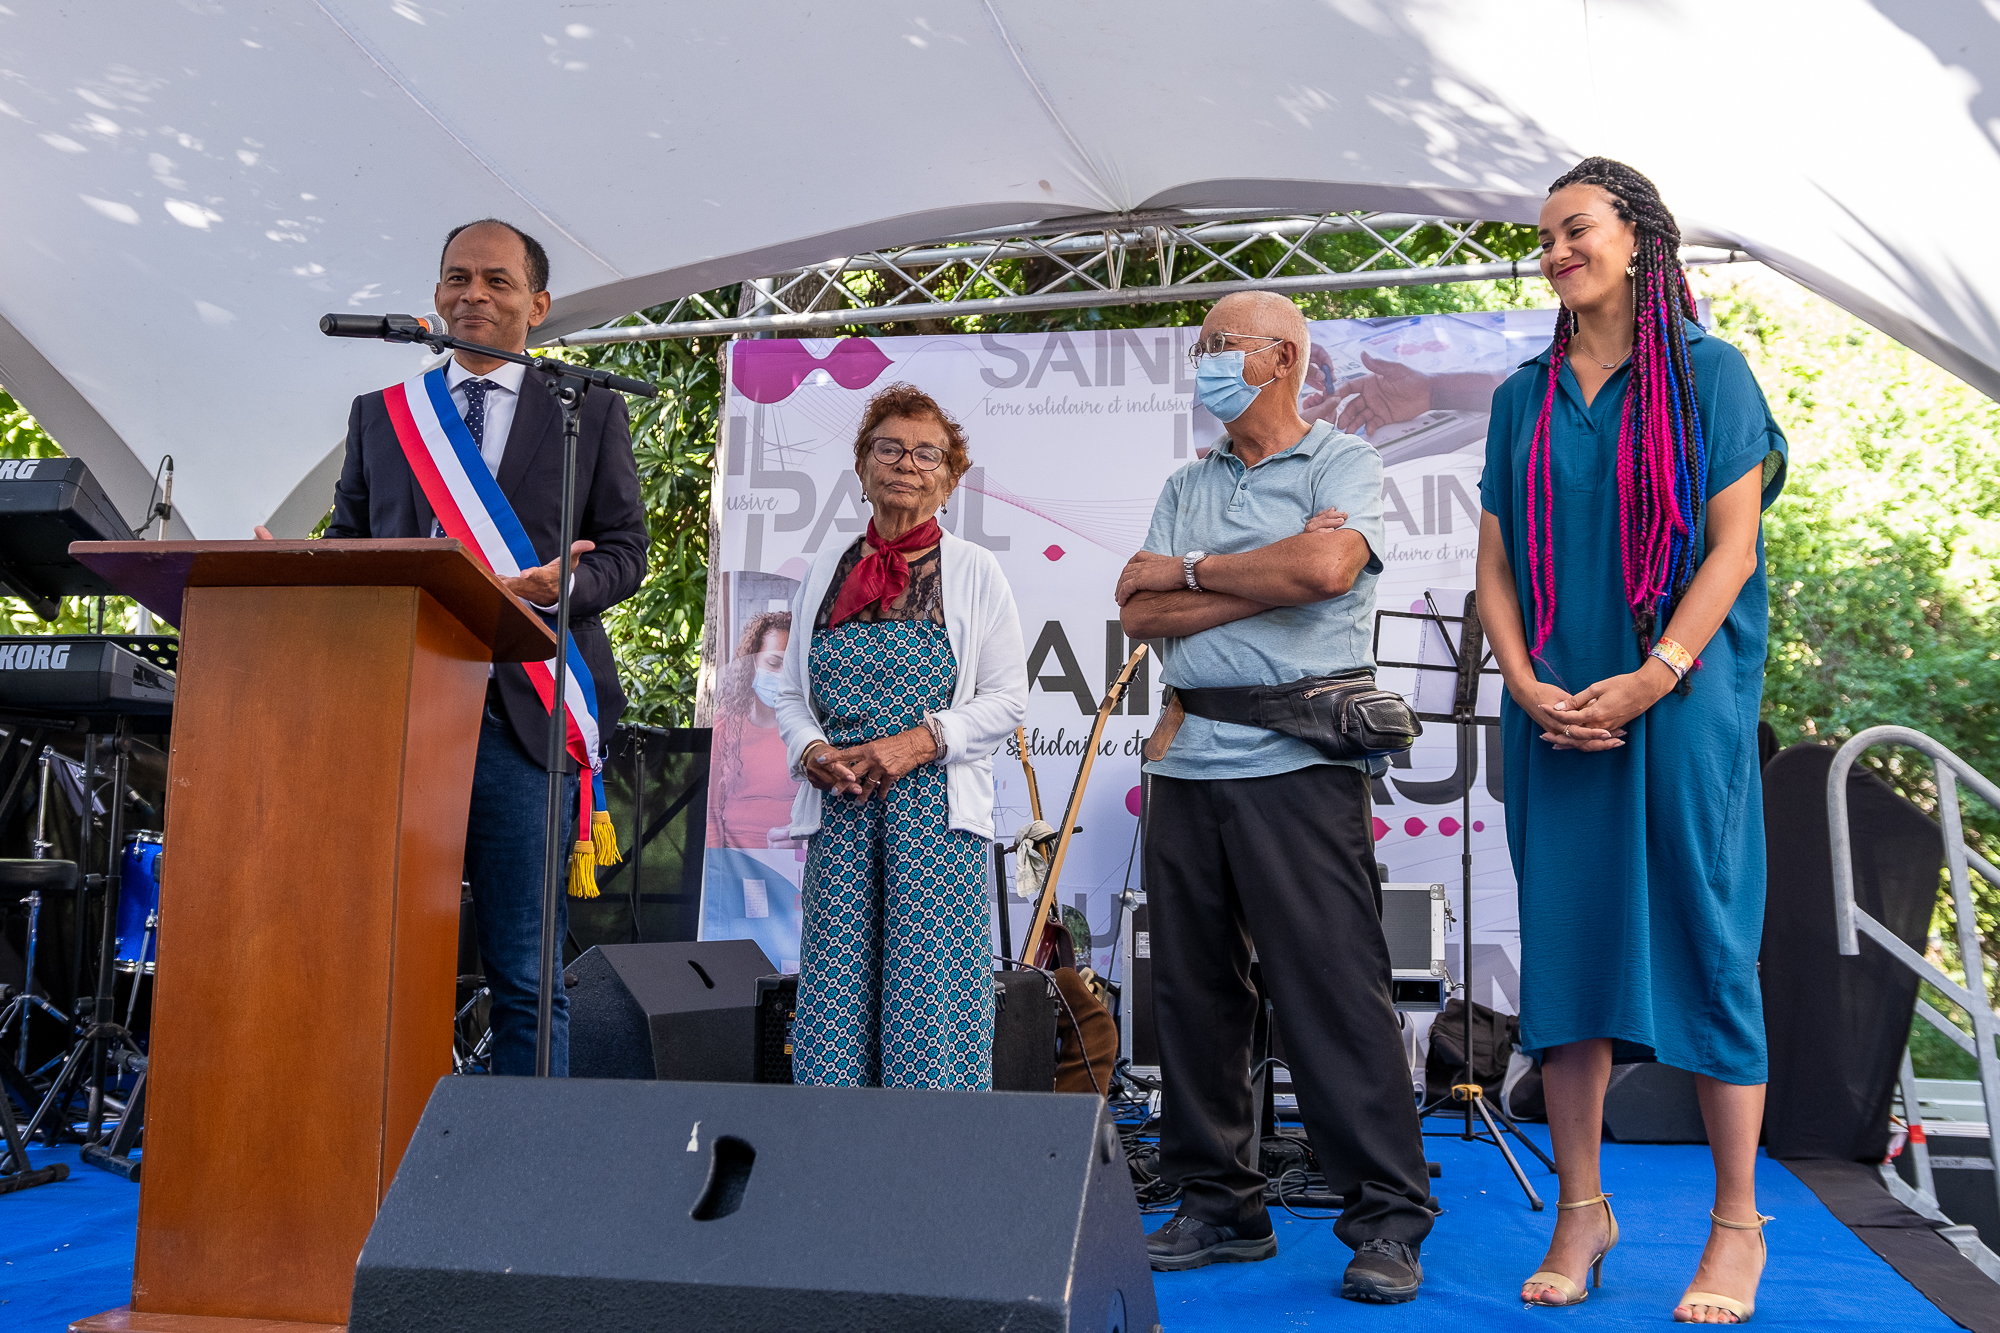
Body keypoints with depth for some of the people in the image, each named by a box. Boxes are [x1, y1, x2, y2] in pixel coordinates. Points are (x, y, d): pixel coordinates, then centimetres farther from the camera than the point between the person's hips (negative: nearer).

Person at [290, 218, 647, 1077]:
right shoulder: (378, 414, 19)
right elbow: (346, 547, 17)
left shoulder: (590, 412, 10)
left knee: (525, 976, 0)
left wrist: (564, 585, -16)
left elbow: (624, 551, 5)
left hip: (519, 716, -3)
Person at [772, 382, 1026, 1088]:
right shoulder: (825, 570, 15)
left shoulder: (973, 569, 6)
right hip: (838, 808, 3)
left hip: (936, 811, -3)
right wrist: (812, 750, -5)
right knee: (832, 997, 0)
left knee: (929, 1003, -6)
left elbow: (1007, 697, 1)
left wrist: (922, 740, -12)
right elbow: (791, 694, 16)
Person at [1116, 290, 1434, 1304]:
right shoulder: (1184, 487, 19)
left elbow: (1327, 565, -17)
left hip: (1297, 768, -6)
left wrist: (1189, 570, -4)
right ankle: (1219, 1207, 19)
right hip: (1186, 765, 6)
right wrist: (1267, 579, -6)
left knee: (1334, 992, -6)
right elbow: (1140, 615, 6)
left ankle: (1387, 1221, 5)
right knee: (1193, 992, 7)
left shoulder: (1343, 462, 4)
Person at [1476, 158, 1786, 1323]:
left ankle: (1739, 1226, 10)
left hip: (1680, 700, -4)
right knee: (1565, 938, 4)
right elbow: (1496, 561, 10)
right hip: (1556, 709, 4)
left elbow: (1734, 542, -5)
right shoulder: (1527, 396, 14)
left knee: (1704, 939, -1)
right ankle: (1582, 1210, 14)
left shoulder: (1707, 374, 3)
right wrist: (1524, 681, -6)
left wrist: (1653, 676, -16)